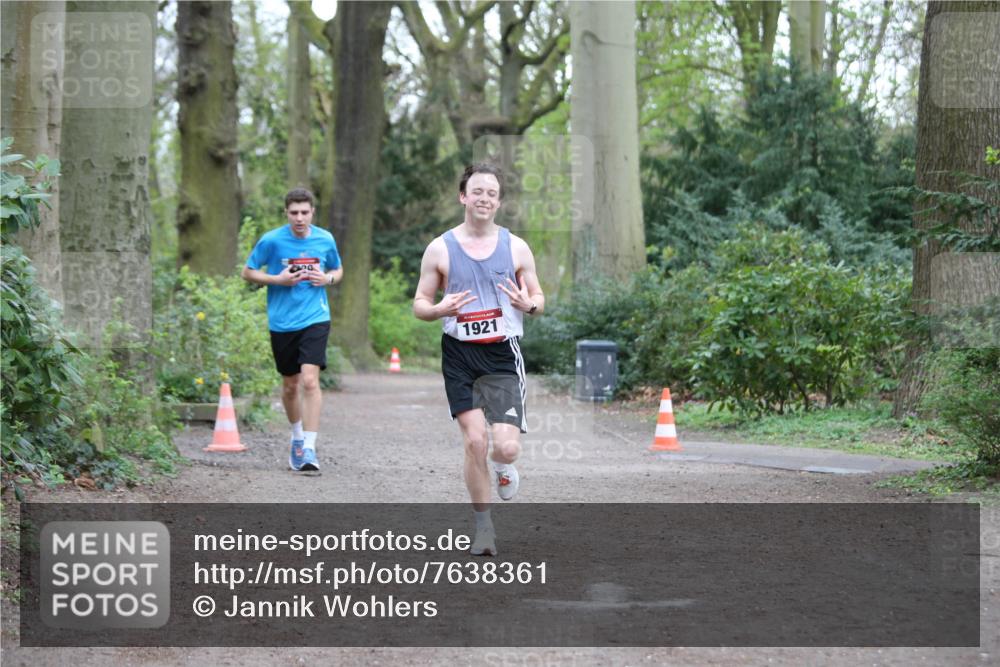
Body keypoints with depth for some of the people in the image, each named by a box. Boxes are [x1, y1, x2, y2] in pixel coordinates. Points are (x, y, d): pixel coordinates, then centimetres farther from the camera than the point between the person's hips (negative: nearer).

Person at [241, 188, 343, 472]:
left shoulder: (325, 240, 2)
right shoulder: (271, 240, -4)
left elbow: (338, 270, 19)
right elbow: (248, 272, 4)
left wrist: (327, 278, -4)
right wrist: (278, 279, -12)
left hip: (315, 320, -1)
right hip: (282, 322, 1)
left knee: (309, 380, -17)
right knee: (290, 385, 12)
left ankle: (309, 448, -16)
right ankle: (297, 437, 36)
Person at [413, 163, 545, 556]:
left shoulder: (515, 247, 4)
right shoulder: (440, 249, 1)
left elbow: (539, 299, 11)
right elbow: (420, 304, 6)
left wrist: (529, 304, -13)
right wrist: (441, 309, -17)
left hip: (503, 355, 0)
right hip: (459, 354, 0)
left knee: (506, 447, -13)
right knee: (474, 441, -9)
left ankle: (502, 466, 27)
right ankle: (484, 527, 8)